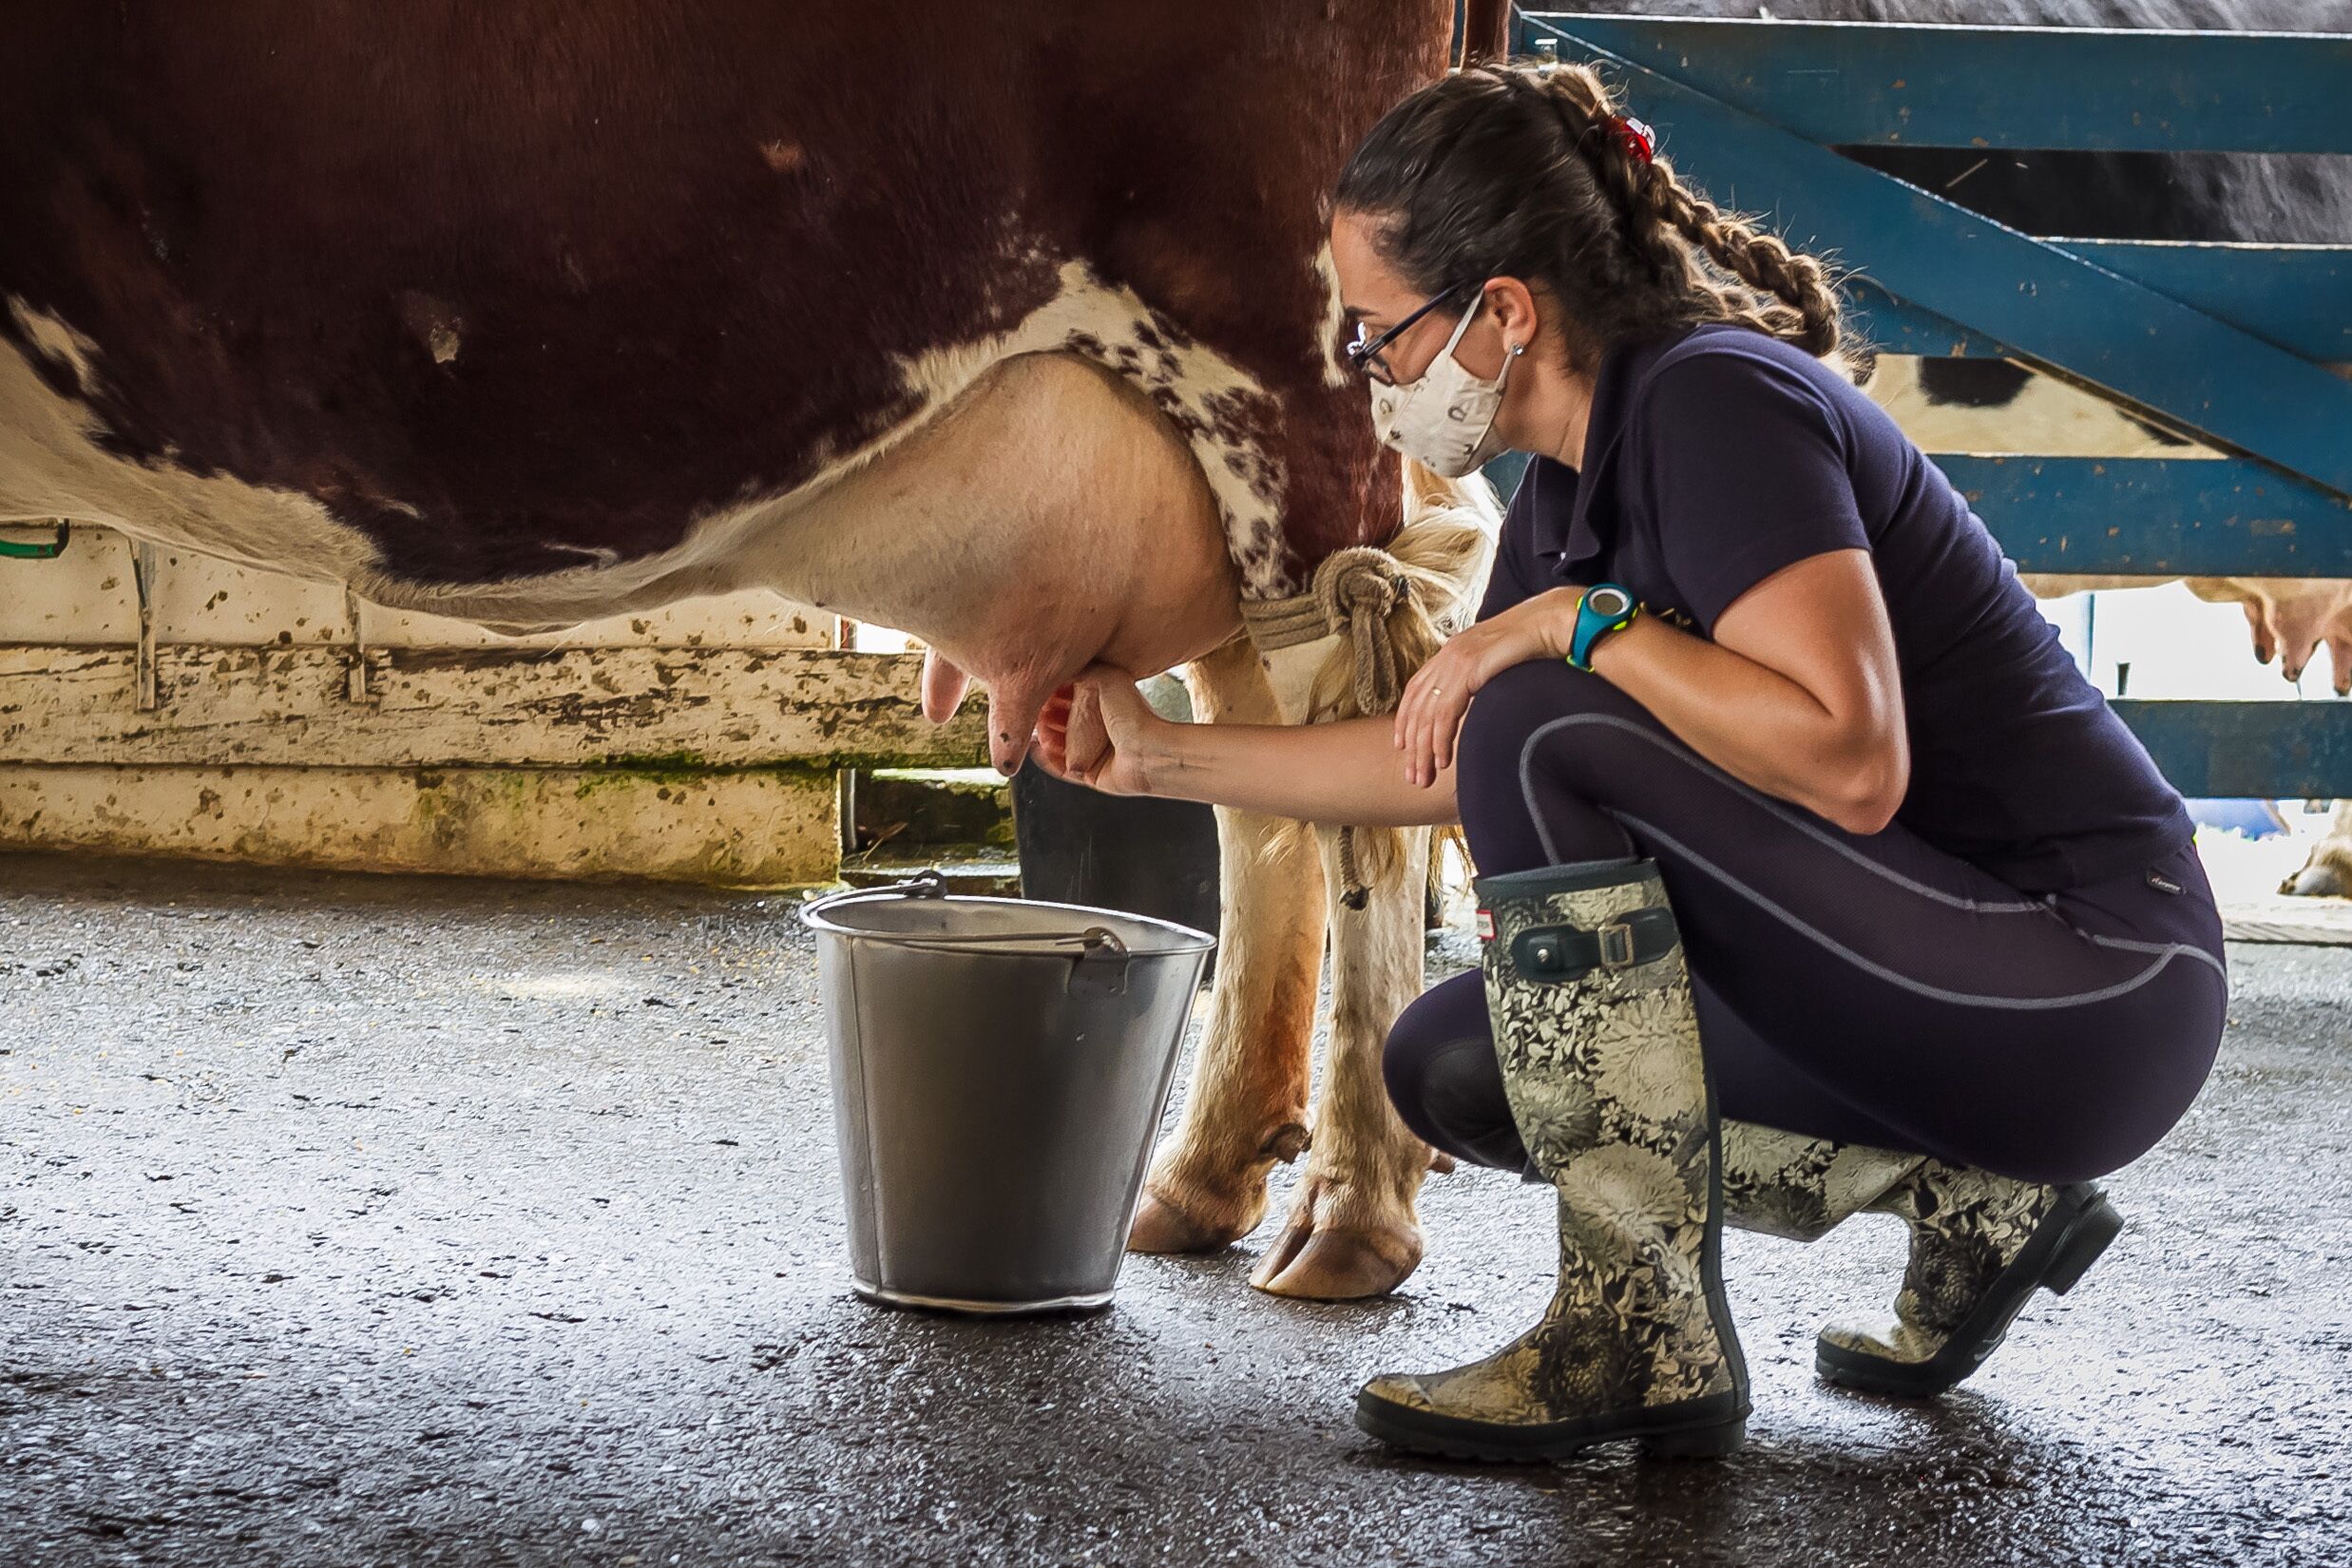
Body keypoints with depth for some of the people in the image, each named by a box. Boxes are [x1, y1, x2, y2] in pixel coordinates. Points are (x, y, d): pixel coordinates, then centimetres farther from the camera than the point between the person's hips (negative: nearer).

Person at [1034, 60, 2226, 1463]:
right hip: (1940, 978, 10)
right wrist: (1162, 756, 23)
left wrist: (1581, 626, -21)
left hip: (2089, 983, -10)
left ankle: (1649, 1339, -15)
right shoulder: (1574, 486, 10)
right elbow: (1445, 763, 22)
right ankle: (1973, 1197, 9)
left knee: (1549, 739, -21)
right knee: (1451, 1068, 9)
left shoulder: (1716, 403, -18)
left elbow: (1851, 761, -29)